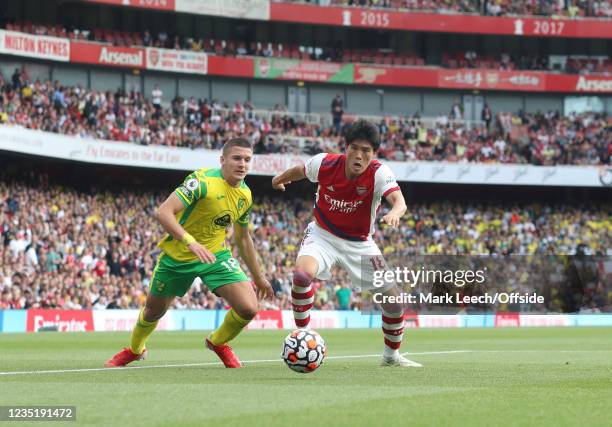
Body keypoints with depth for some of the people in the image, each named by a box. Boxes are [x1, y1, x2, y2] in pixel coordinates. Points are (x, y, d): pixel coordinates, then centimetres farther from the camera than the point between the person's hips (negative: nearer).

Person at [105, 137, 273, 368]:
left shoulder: (245, 195, -3)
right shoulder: (203, 181, -25)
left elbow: (243, 238, 14)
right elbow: (163, 212, -34)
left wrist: (258, 277, 18)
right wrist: (191, 242, -46)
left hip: (215, 254, 4)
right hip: (177, 255, -4)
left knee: (248, 308, -15)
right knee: (153, 310, 14)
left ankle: (218, 343, 17)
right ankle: (134, 350, 48)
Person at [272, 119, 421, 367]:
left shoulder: (379, 174, -23)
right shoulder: (325, 164, -19)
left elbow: (399, 201, -42)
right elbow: (299, 171, 6)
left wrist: (394, 214, -66)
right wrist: (280, 179, 26)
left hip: (359, 243, 1)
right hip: (322, 235, -1)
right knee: (302, 274, -32)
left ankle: (392, 355, 26)